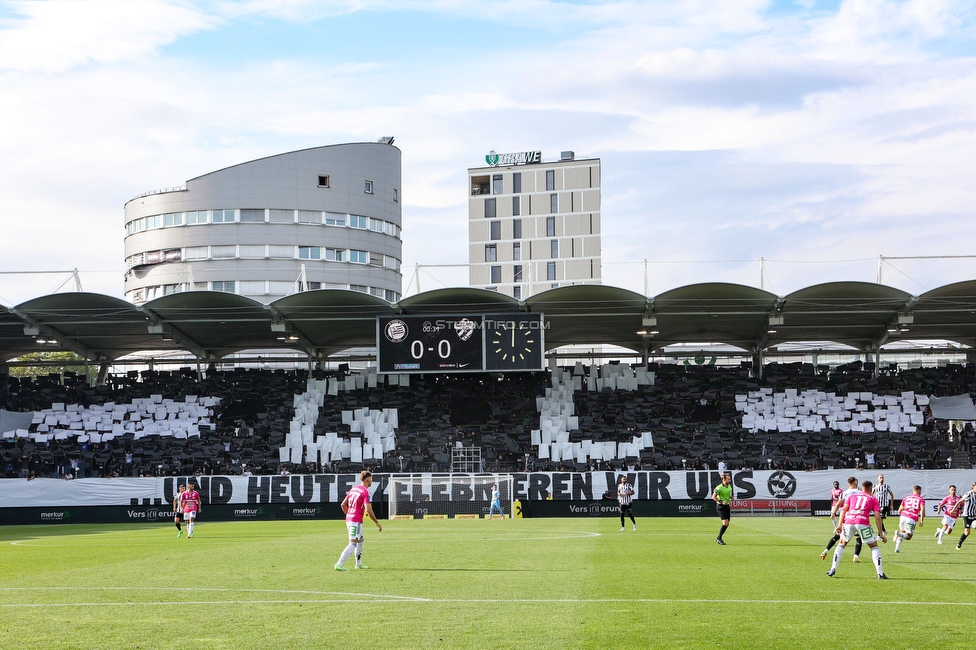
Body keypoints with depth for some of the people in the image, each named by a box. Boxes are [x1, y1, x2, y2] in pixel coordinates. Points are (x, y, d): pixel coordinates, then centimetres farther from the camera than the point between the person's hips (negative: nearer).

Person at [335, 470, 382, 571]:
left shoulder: (353, 489, 13)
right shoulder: (365, 491, -12)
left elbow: (343, 504, 16)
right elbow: (368, 509, -20)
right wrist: (377, 522, -12)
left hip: (349, 519, 9)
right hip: (356, 521, -9)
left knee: (360, 540, 23)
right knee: (353, 544, -10)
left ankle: (359, 564, 29)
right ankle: (339, 564, -19)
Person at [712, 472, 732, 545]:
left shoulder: (729, 486, 8)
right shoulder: (719, 488, -16)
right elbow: (713, 497, -14)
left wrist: (731, 497, 3)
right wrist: (721, 501, -24)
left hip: (727, 506, 8)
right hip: (721, 506, -8)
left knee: (727, 524, 7)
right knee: (725, 523, -17)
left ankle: (718, 538, 20)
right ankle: (719, 539, -6)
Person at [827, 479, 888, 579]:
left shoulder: (851, 496, 26)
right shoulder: (873, 499, 20)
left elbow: (844, 509, 11)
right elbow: (877, 517, 10)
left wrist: (840, 525, 4)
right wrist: (881, 534, 11)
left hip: (849, 522, 2)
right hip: (863, 523, -2)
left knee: (842, 544, 25)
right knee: (874, 547, 13)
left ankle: (833, 569, 20)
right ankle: (880, 574, 3)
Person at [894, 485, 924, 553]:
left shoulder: (906, 498, 19)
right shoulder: (921, 499, 10)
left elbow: (899, 511, 20)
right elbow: (922, 509, -7)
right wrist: (921, 521, -8)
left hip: (903, 517, 4)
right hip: (912, 519, -3)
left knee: (902, 532, 24)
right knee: (908, 536, 9)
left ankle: (897, 548, 10)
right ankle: (899, 534, -22)